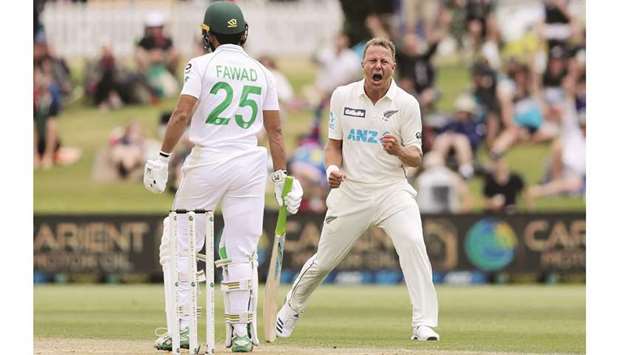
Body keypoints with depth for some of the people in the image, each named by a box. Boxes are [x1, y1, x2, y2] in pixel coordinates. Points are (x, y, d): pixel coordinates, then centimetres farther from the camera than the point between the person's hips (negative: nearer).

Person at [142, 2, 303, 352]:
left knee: (179, 244, 6)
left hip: (206, 162, -3)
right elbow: (275, 130, 8)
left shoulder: (202, 65, -2)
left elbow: (182, 115, -12)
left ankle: (182, 326, -1)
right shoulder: (262, 73, 10)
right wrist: (283, 176, 11)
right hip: (250, 165, 3)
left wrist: (163, 158, -8)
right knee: (241, 251, 6)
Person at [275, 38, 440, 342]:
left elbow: (416, 159, -3)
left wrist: (399, 150, -26)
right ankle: (291, 310, 38)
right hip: (350, 191, 2)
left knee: (413, 243, -26)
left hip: (392, 190, -2)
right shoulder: (342, 97, 2)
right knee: (324, 260, 10)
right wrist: (333, 168, -12)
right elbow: (334, 144, 10)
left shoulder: (406, 103, -4)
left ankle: (424, 324, -27)